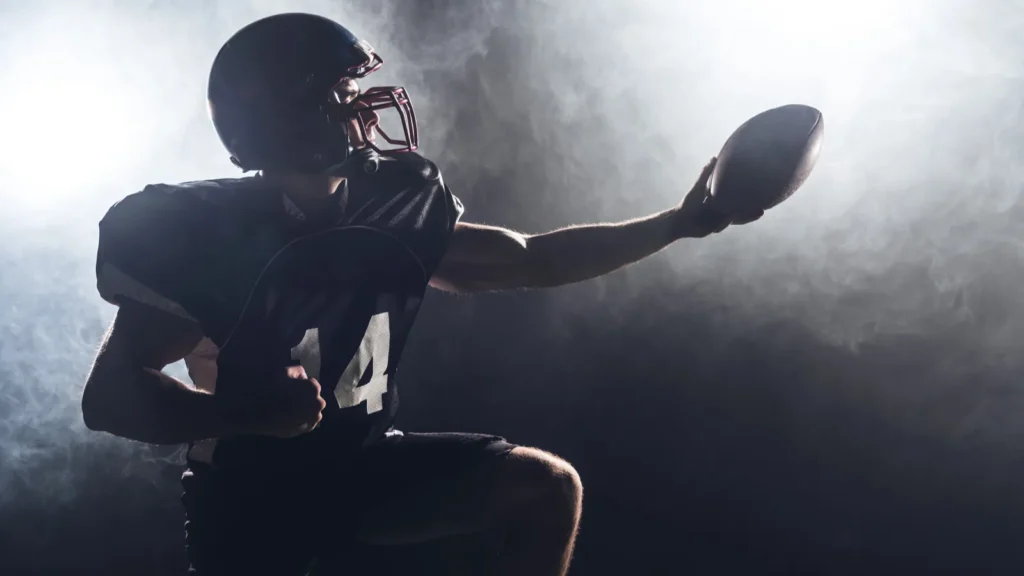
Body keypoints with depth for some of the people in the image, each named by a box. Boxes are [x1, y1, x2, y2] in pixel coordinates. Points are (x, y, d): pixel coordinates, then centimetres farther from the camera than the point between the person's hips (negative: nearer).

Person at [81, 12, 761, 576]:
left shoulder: (388, 206, -5)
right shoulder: (204, 232, -21)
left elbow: (532, 259, 2)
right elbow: (109, 395, -22)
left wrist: (680, 221, -1)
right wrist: (247, 412, -40)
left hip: (361, 464, 6)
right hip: (250, 496, -5)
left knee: (547, 487, -4)